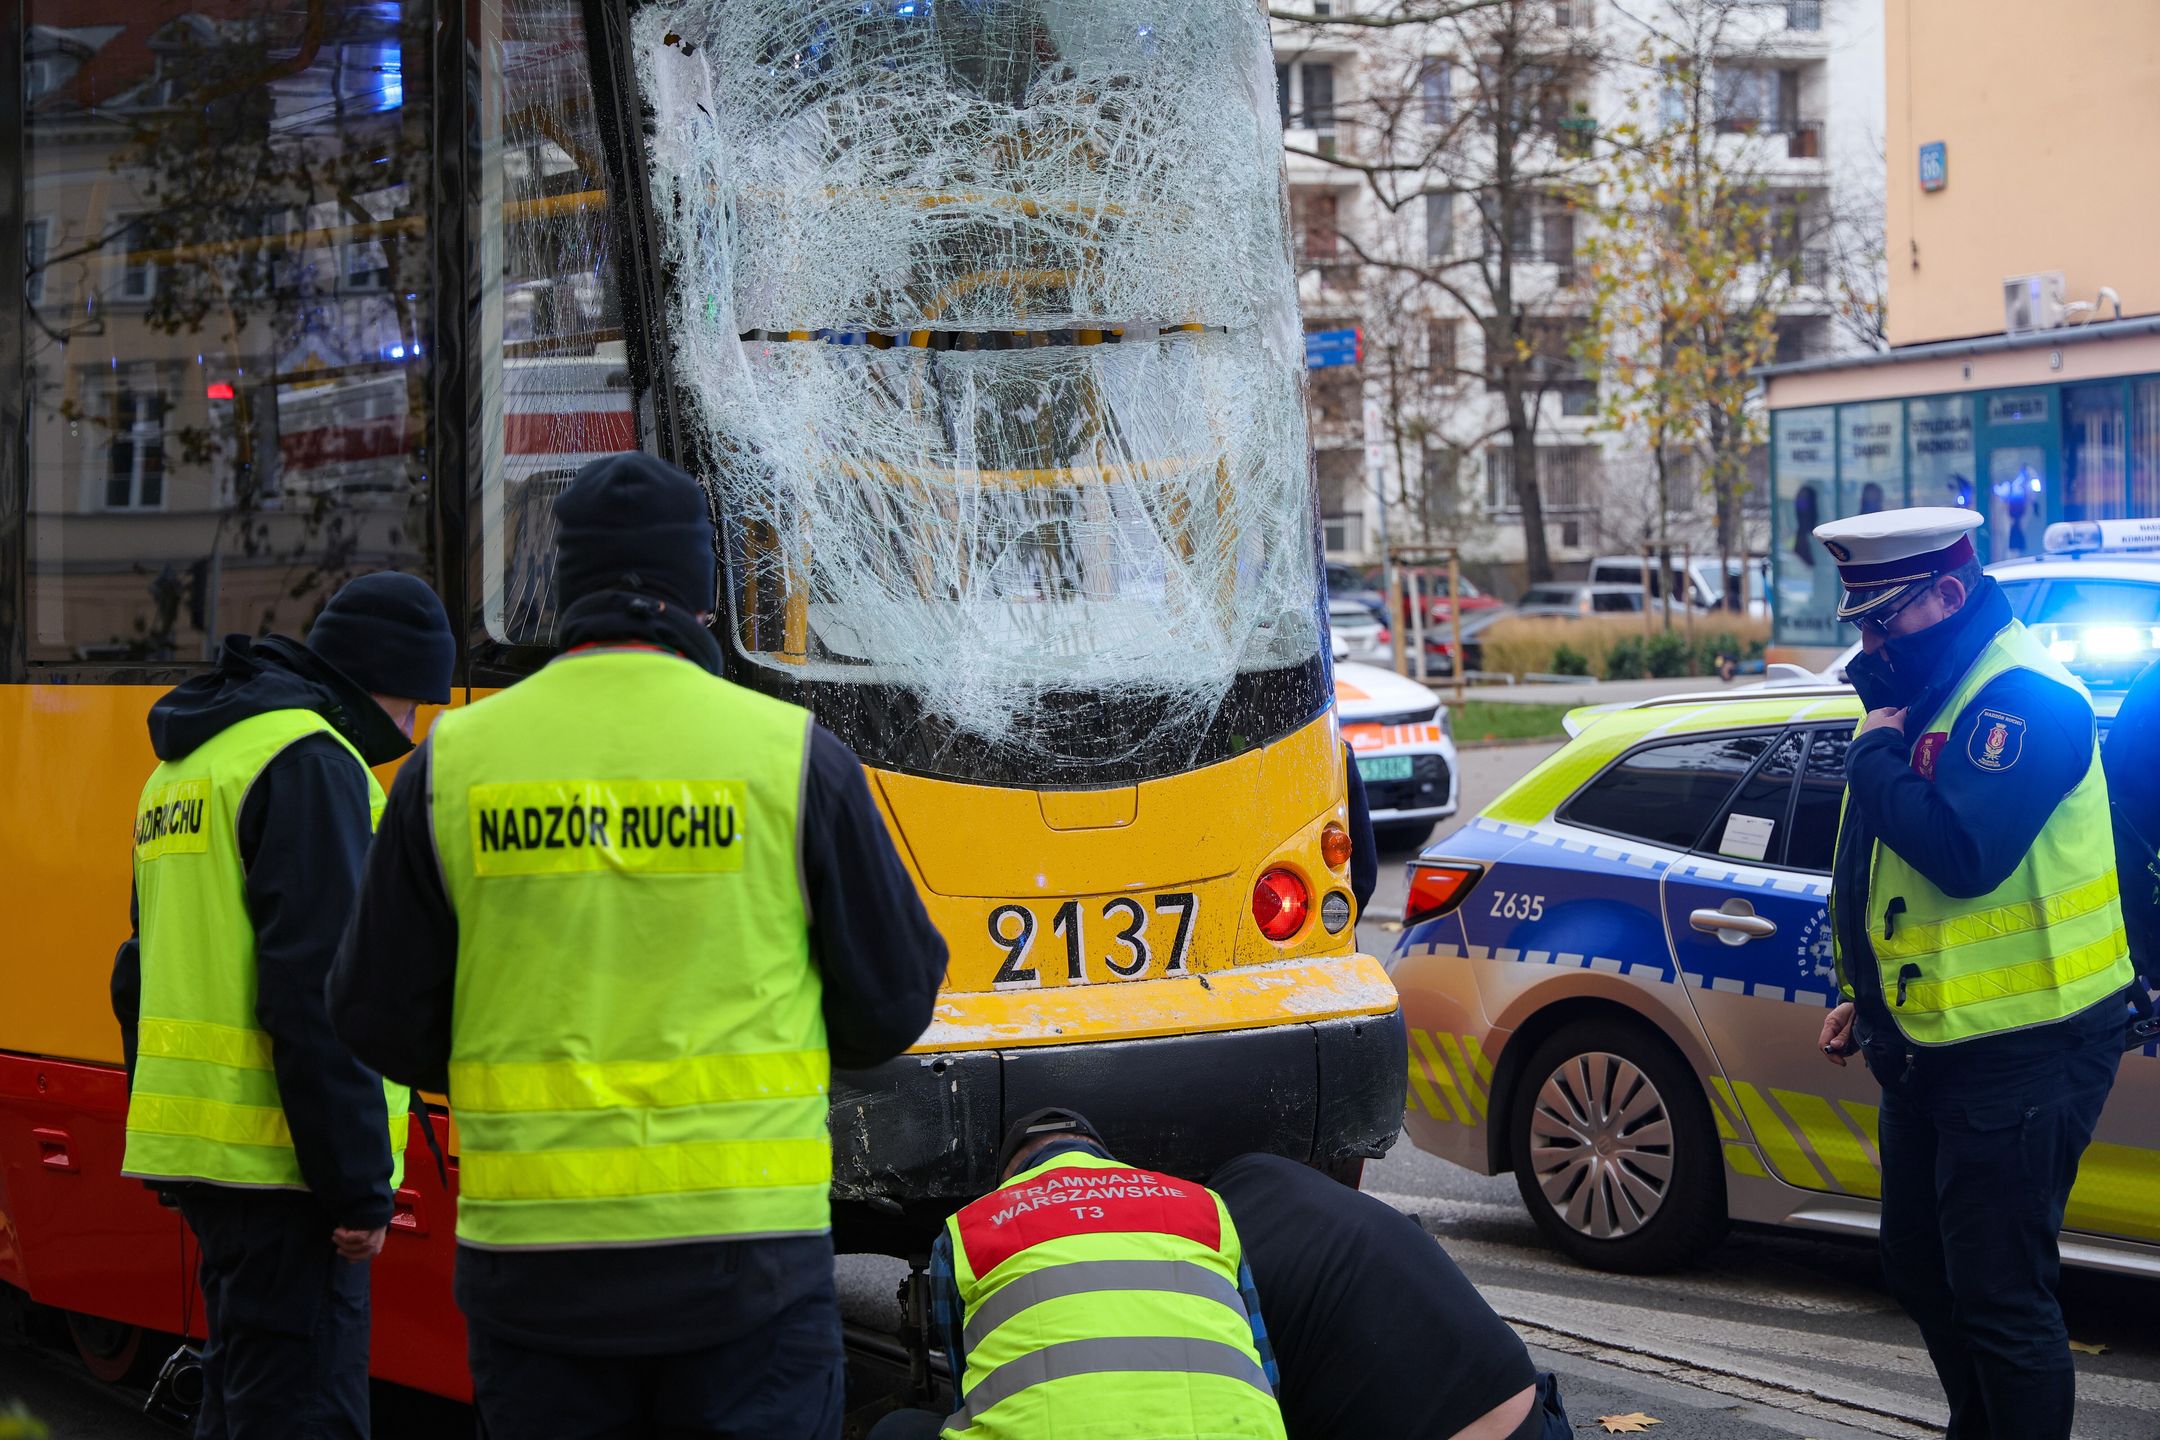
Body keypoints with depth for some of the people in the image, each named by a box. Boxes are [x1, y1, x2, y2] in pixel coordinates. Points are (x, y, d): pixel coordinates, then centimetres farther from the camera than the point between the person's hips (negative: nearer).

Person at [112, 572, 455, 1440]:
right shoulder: (311, 762, -12)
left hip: (198, 1140, 10)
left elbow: (147, 976, 25)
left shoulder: (186, 763, 20)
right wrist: (359, 1183, -18)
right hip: (276, 1156, -10)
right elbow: (318, 992, -20)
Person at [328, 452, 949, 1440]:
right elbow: (892, 1001, 1)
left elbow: (378, 1017, 4)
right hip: (745, 1251, -1)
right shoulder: (793, 753, -4)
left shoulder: (452, 762, 0)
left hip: (530, 1257, 2)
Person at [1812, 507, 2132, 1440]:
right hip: (1930, 1042, 10)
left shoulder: (2022, 696, -19)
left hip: (2021, 1053, -10)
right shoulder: (1924, 690, 13)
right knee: (1922, 1271, 18)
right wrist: (1864, 996, 22)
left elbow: (1963, 853, -33)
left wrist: (1876, 755, -20)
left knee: (1998, 1293, -7)